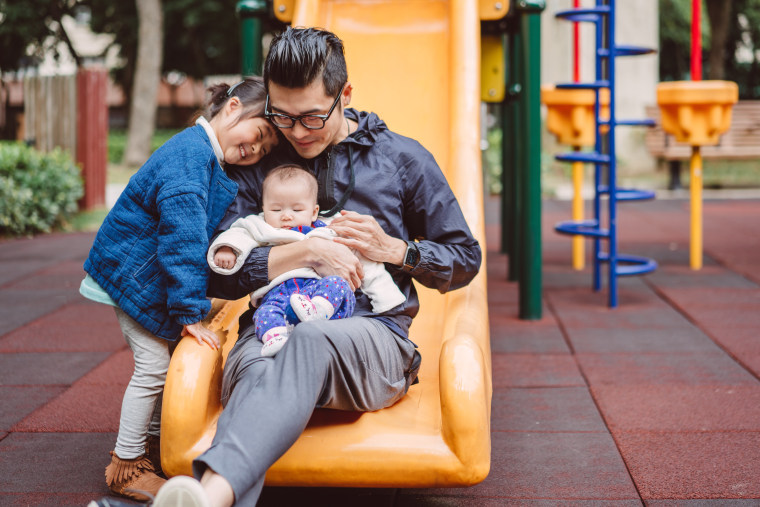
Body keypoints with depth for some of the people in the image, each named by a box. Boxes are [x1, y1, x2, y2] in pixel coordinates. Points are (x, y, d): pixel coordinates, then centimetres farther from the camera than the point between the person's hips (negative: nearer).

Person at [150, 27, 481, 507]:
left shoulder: (403, 159, 14)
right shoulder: (258, 165, 16)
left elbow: (466, 259, 17)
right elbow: (220, 274, 7)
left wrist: (394, 249, -1)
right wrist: (306, 251, -6)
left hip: (373, 335, -2)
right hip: (271, 330, 2)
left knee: (311, 340, -40)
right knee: (256, 376, -39)